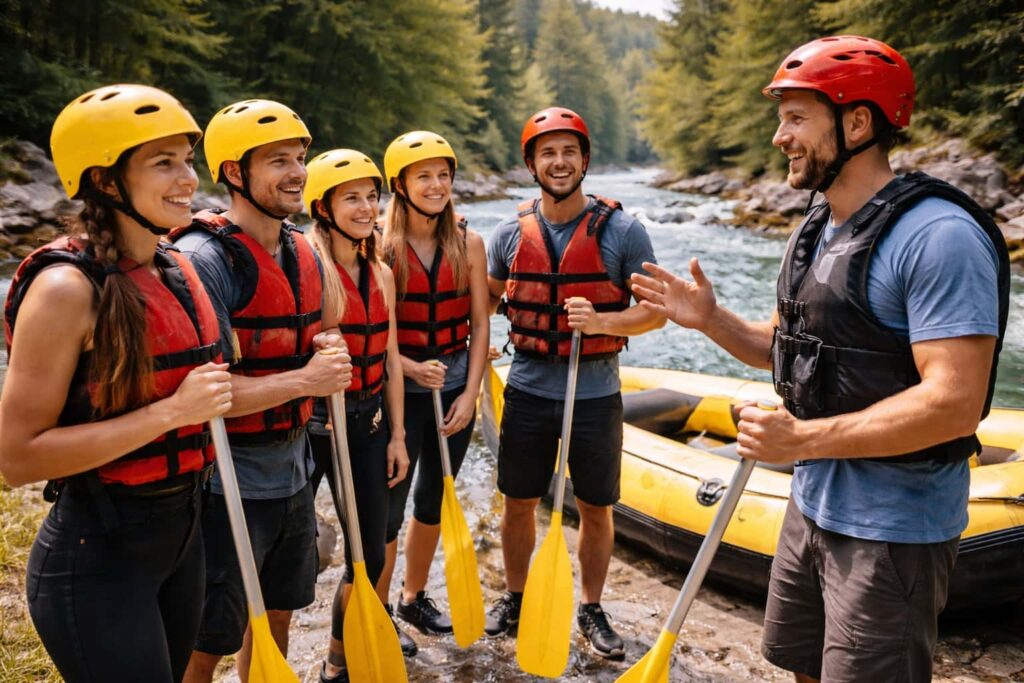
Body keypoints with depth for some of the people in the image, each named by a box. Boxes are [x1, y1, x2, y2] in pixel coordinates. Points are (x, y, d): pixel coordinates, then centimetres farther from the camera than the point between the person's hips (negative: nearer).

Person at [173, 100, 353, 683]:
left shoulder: (304, 252, 6)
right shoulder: (203, 257, -20)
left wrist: (331, 352, -3)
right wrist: (303, 380, -25)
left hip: (292, 475, 8)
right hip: (227, 484, -7)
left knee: (277, 615, 24)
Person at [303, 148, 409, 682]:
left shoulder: (381, 275, 7)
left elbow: (389, 360, 12)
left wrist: (397, 435, 12)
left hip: (367, 424, 6)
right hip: (311, 423, -6)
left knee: (370, 557, 12)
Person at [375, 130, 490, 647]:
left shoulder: (468, 243, 1)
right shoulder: (380, 244, -10)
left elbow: (479, 323, 1)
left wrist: (470, 393, -5)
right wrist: (412, 368, -22)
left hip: (455, 387, 4)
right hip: (398, 390, -4)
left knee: (433, 502, 18)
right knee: (388, 509, 3)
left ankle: (414, 599, 37)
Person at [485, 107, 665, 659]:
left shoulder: (622, 231, -8)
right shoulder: (511, 233, 0)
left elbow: (655, 310, -6)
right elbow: (486, 298, 15)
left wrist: (603, 321, -24)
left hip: (595, 394, -2)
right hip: (528, 391, 2)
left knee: (595, 510, 11)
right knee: (518, 503, 14)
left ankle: (592, 610, 32)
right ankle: (514, 597, 36)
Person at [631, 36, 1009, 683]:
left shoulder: (938, 236, -22)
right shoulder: (814, 231, 7)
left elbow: (954, 405, -27)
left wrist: (802, 440, -27)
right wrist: (710, 318, -3)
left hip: (893, 528, -8)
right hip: (813, 504, 9)